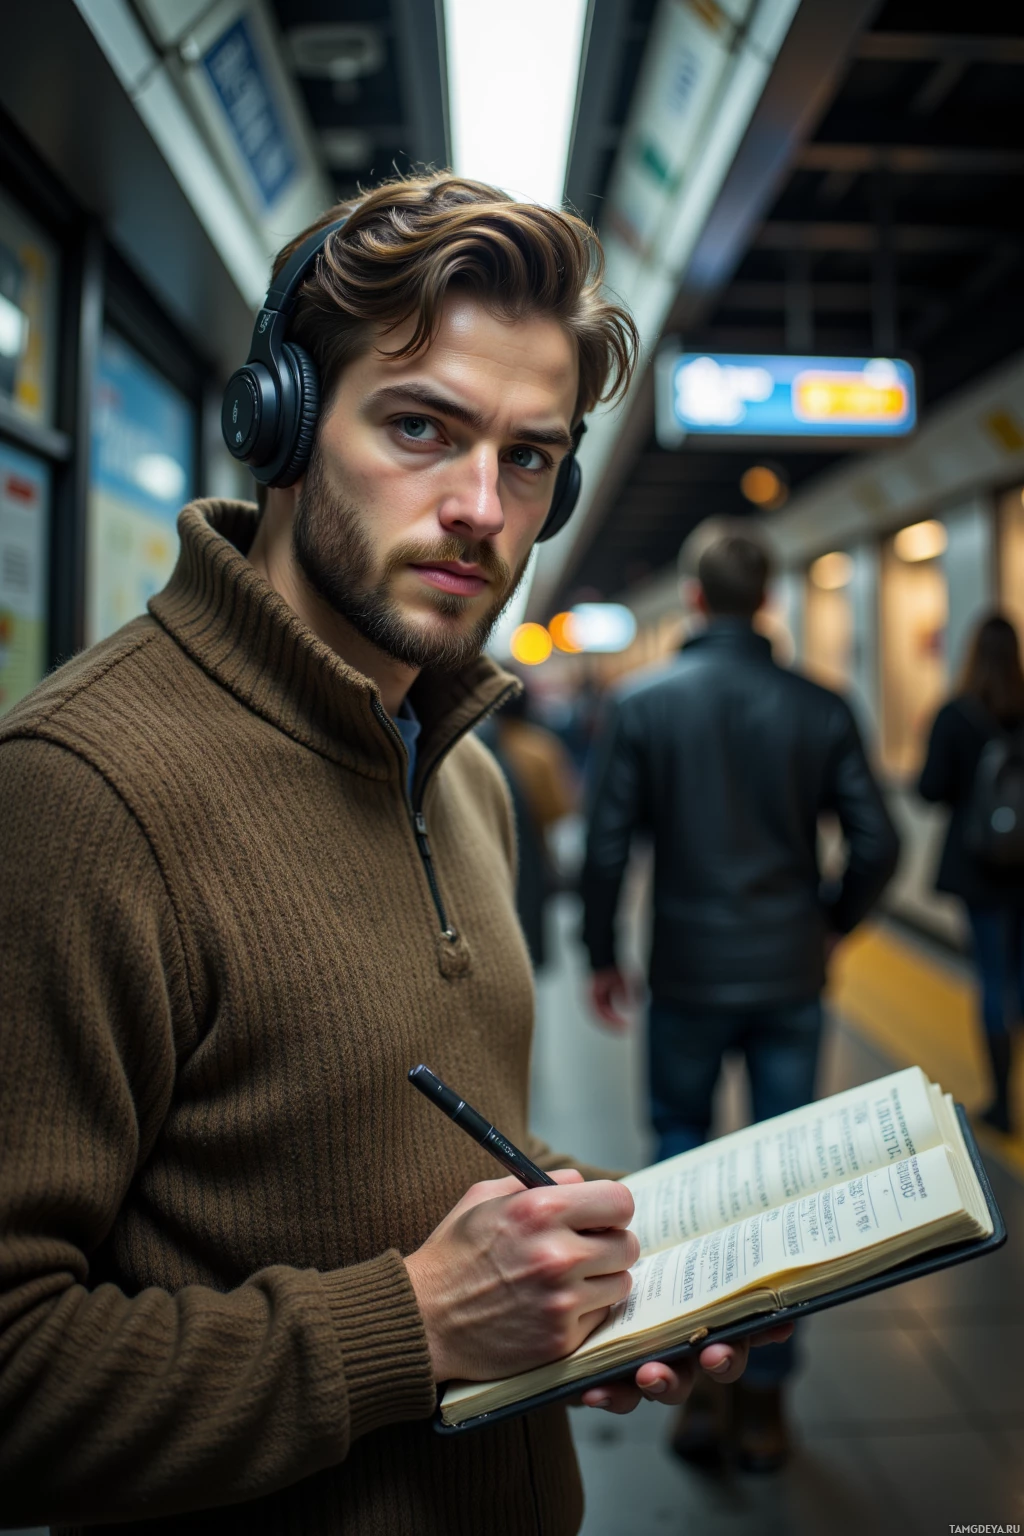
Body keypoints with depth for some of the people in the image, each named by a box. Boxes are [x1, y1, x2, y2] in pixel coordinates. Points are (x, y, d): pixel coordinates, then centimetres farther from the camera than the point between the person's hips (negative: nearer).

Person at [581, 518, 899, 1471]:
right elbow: (876, 844, -4)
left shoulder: (641, 703, -7)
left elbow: (606, 845, -8)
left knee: (681, 1157, 17)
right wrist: (832, 925, 13)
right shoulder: (819, 709, -4)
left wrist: (602, 955, 5)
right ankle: (763, 1401, 21)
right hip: (790, 979, 1)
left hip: (687, 978, -1)